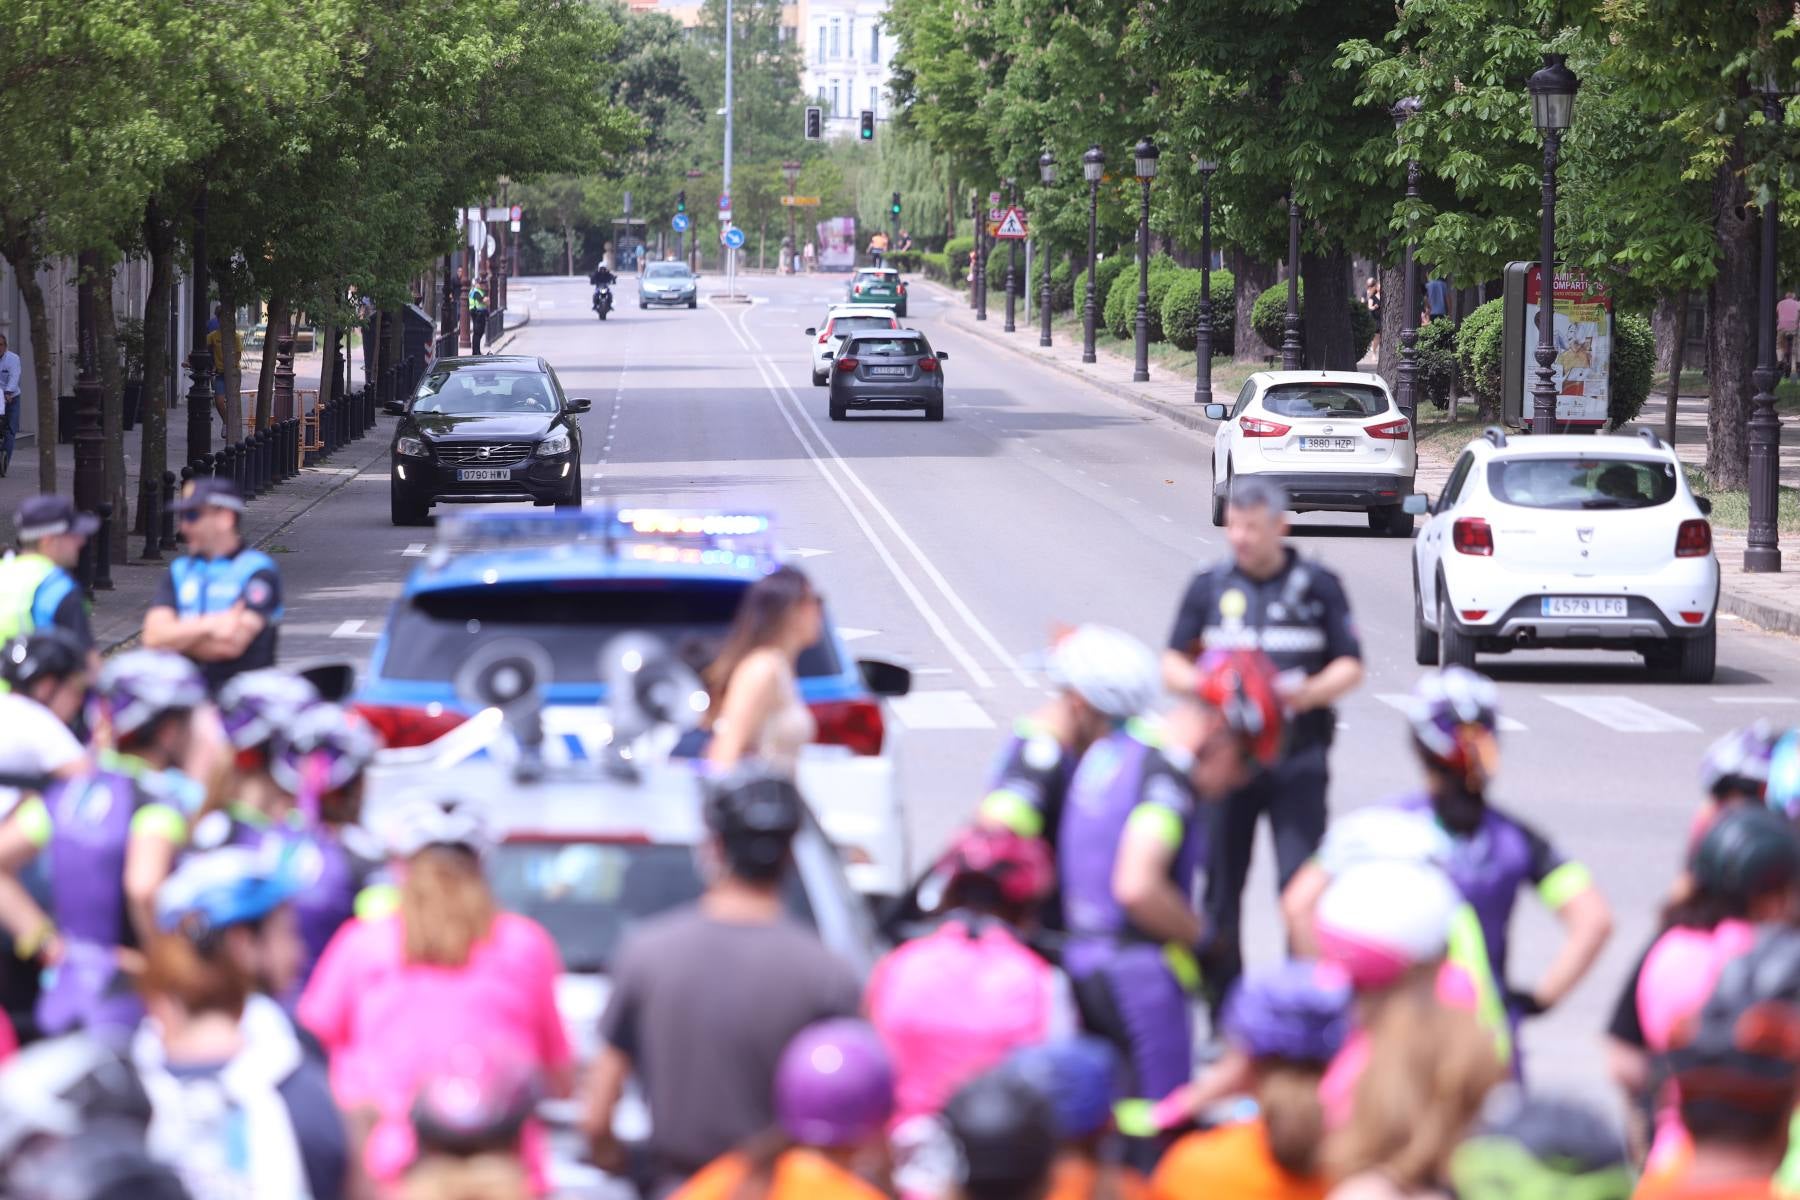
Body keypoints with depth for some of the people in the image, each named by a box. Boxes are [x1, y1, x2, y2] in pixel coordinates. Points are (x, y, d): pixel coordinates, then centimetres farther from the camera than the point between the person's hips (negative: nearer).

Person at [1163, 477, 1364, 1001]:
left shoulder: (1318, 585, 4)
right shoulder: (1209, 587, 9)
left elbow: (1350, 666, 4)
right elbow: (1172, 663, 9)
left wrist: (1308, 694, -16)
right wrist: (1202, 684, -14)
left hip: (1298, 759, -2)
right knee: (1220, 885, 5)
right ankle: (1222, 994, 15)